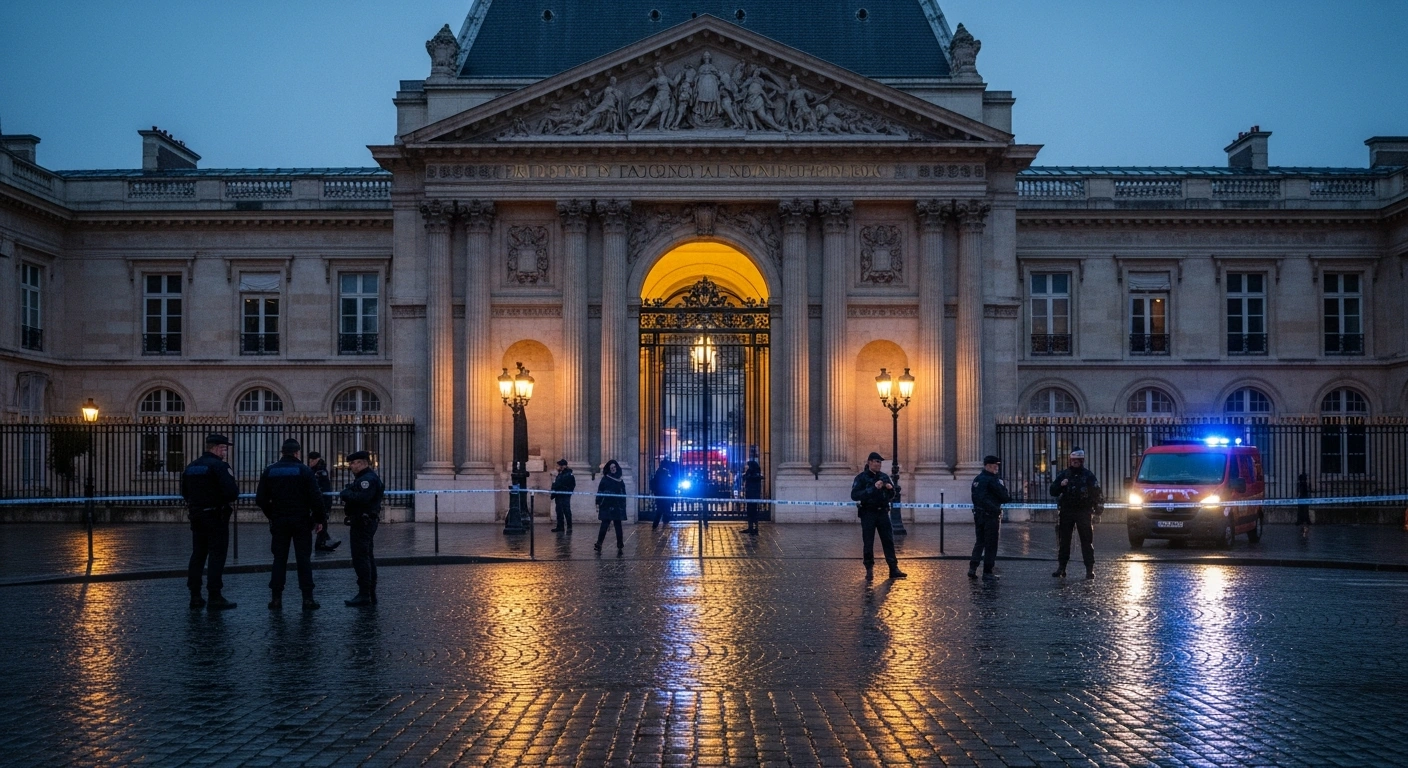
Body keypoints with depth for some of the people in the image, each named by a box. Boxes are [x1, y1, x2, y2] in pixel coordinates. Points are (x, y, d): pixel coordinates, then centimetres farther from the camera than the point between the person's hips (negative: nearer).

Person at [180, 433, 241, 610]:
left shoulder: (190, 467, 11)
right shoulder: (220, 466, -14)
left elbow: (185, 493, 18)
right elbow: (231, 492, -23)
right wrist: (236, 488, -2)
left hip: (196, 516, 8)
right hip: (216, 517, -7)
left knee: (197, 555, 12)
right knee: (217, 556, -4)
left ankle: (195, 596, 14)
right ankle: (215, 598, -6)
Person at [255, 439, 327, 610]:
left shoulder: (270, 471, 3)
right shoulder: (304, 470, -6)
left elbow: (260, 499, 4)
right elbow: (315, 498, -11)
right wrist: (320, 519, -2)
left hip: (279, 521, 3)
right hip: (301, 521, -2)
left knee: (279, 559, 8)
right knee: (304, 559, 1)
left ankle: (276, 599, 4)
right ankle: (307, 599, -1)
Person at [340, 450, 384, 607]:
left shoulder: (368, 479, -16)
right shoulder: (362, 478, 20)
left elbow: (362, 498, -29)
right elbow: (356, 496, 17)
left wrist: (345, 494, -15)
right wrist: (347, 494, -2)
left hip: (363, 523, -12)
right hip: (363, 522, 12)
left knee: (360, 557, -10)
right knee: (367, 557, 14)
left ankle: (364, 595, -10)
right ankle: (371, 594, 20)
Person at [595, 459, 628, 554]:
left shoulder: (620, 481, 10)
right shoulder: (605, 479, 3)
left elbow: (623, 495, 12)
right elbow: (599, 492, 0)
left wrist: (623, 506, 8)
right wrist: (598, 503, -8)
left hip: (617, 507, 2)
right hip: (606, 506, -2)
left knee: (618, 526, 3)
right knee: (604, 525, -8)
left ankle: (620, 546, 5)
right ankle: (599, 544, -6)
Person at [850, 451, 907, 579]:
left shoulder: (884, 477, 10)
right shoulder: (861, 478, -5)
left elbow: (891, 496, 18)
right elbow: (854, 495, -18)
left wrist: (890, 489, -6)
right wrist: (873, 488, -23)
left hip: (883, 512, 4)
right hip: (868, 513, -4)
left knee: (888, 541, 1)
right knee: (868, 543, 0)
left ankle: (894, 569, 1)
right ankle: (869, 569, 10)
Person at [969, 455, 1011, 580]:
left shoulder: (976, 479, 11)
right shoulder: (993, 480, -15)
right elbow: (1004, 496, -14)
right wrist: (1009, 497, 7)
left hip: (978, 514, 8)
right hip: (991, 515, -8)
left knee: (980, 542, 14)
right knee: (991, 544, 0)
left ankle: (972, 568, 4)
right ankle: (987, 572, 3)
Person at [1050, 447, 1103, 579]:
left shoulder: (1088, 475, 2)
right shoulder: (1063, 474, 7)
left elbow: (1097, 494, 5)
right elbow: (1053, 492, 5)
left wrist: (1097, 510, -3)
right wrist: (1060, 485, -15)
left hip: (1083, 512, -2)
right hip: (1066, 512, 2)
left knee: (1086, 541, -4)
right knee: (1064, 541, 3)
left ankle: (1090, 569, -2)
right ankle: (1061, 568, 7)